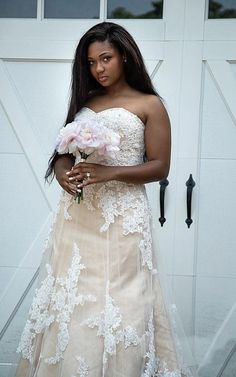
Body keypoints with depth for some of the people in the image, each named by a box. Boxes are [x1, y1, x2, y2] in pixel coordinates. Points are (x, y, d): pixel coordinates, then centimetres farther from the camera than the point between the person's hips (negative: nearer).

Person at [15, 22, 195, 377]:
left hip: (122, 217, -4)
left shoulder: (149, 104, 2)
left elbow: (160, 167, -4)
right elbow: (63, 153, 16)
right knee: (70, 300, 6)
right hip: (77, 215, 5)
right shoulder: (84, 102, 16)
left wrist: (108, 172, -17)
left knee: (117, 303, -3)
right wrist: (63, 173, -7)